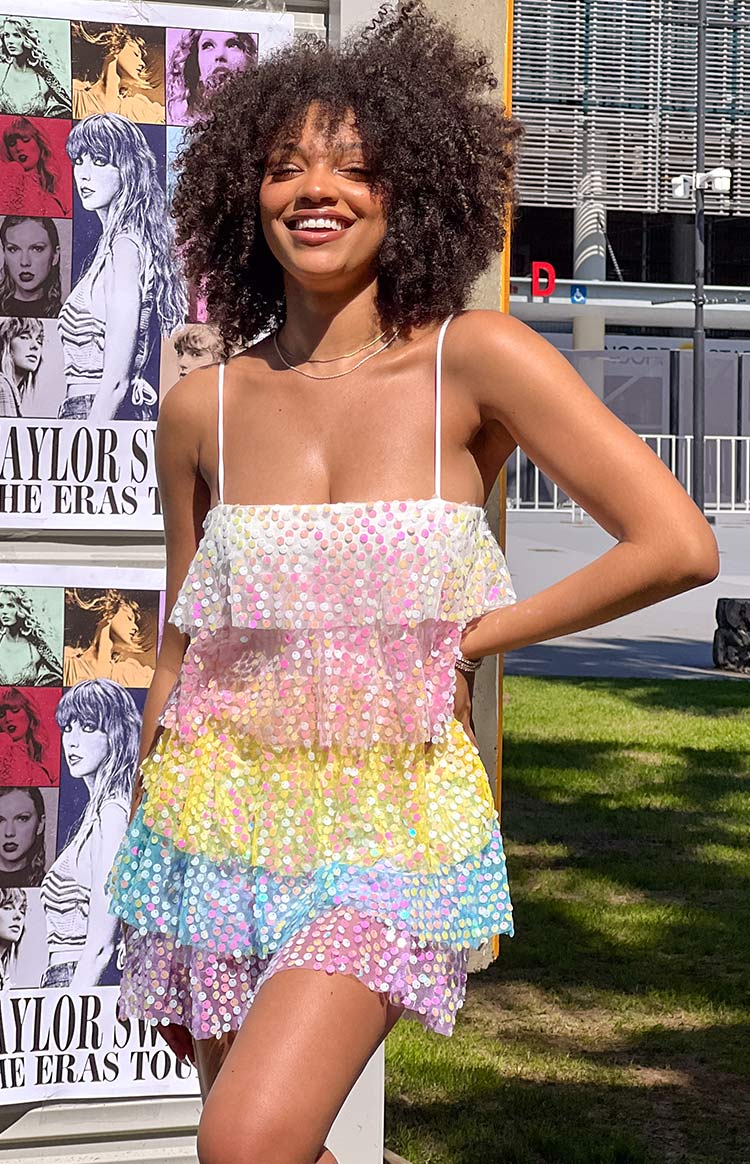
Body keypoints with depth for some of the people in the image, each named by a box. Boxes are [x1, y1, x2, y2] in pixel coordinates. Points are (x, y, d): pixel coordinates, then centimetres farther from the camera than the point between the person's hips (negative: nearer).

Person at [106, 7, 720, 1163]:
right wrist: (142, 867, 15)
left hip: (392, 829, -3)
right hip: (221, 817, 4)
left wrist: (470, 636, -8)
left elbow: (679, 545, -14)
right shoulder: (203, 407, 2)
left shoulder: (478, 362, -8)